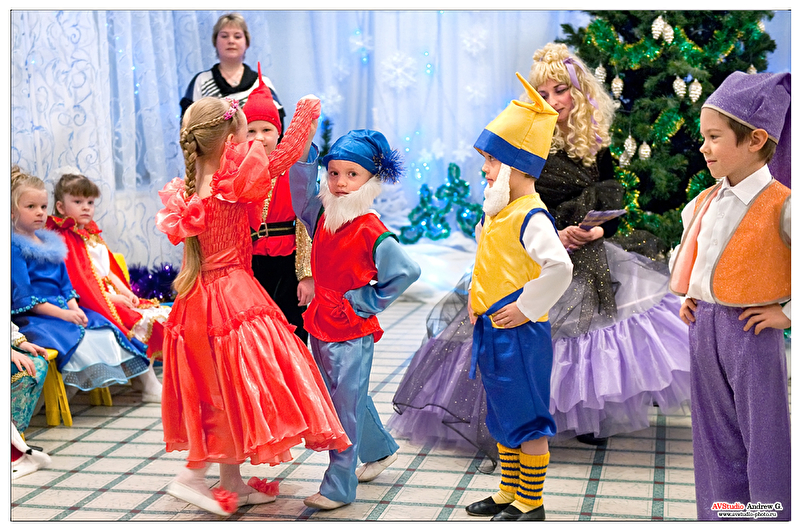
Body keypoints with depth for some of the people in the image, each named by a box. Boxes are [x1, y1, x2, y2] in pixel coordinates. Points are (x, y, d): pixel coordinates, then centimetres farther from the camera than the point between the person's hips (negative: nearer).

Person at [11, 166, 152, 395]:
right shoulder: (14, 247, -10)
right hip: (33, 318, -8)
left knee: (106, 333, -8)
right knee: (78, 342, -29)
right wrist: (62, 314, -19)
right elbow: (23, 297, -16)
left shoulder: (50, 242, 16)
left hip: (64, 311, 8)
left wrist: (75, 309, -2)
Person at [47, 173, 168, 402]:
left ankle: (144, 376, -2)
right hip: (94, 302, -10)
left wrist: (125, 291, 6)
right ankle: (149, 386, -19)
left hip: (113, 295, 10)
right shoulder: (64, 239, -11)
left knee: (163, 314, -1)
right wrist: (110, 297, -18)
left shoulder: (93, 236, 20)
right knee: (143, 322, -26)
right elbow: (77, 280, -18)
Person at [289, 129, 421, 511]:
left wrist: (367, 302, -11)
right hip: (320, 324, 7)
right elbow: (301, 186, 13)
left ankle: (339, 487, 9)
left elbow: (406, 271, -16)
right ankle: (381, 450, 43)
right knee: (348, 399, 21)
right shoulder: (322, 216, 2)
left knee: (346, 406, 0)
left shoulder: (371, 231, -17)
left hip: (351, 331, -7)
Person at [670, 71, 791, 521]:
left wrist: (788, 313, -16)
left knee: (765, 442, 2)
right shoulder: (705, 203, 7)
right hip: (704, 327, 7)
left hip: (751, 332, -7)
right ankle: (719, 519, 26)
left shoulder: (780, 206, -15)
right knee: (718, 444, 15)